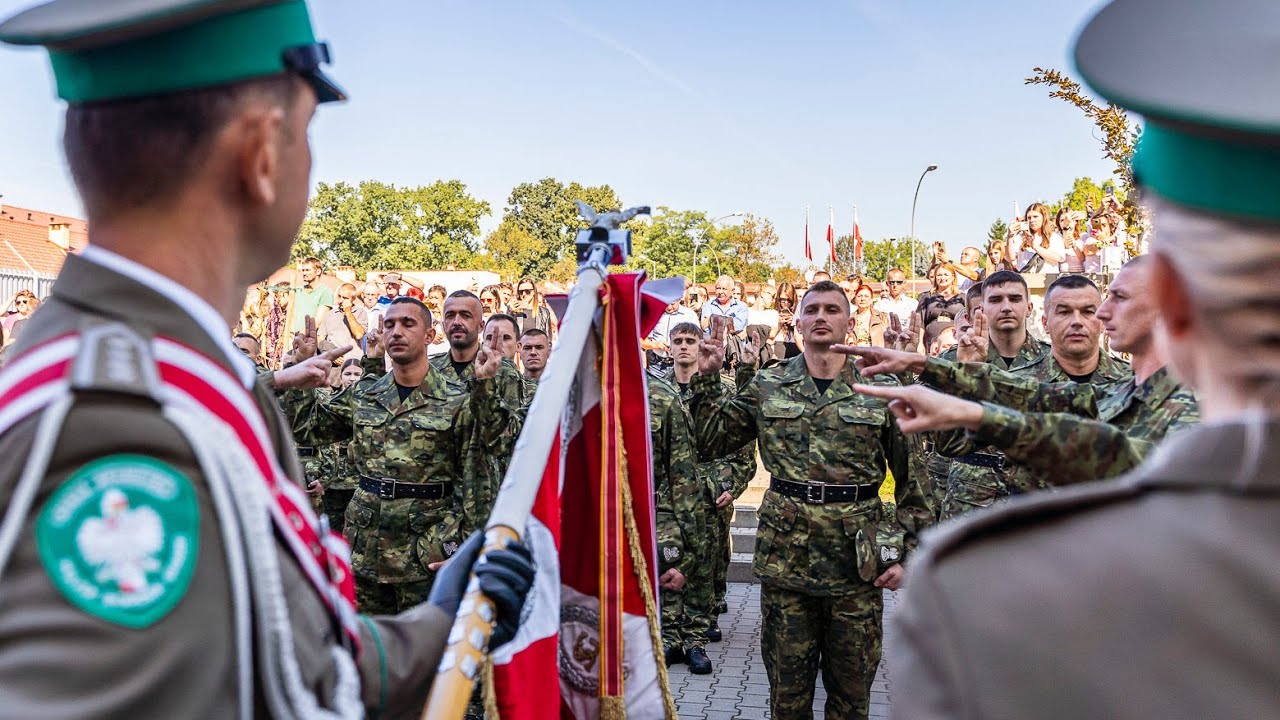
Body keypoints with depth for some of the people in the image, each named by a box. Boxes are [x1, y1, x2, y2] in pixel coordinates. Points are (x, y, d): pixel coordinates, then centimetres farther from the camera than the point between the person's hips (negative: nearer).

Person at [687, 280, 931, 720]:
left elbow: (911, 477, 3)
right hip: (784, 560, 1)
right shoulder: (767, 387, 4)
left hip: (857, 564, -1)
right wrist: (707, 378, -1)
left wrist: (910, 553, -2)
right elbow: (711, 443, 7)